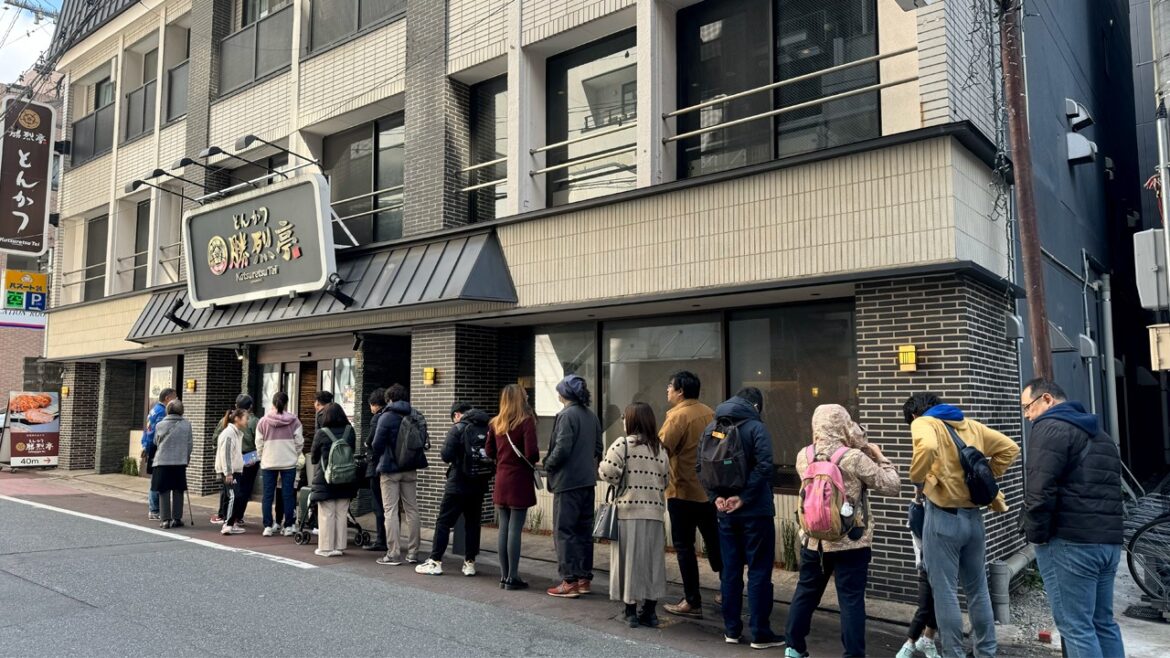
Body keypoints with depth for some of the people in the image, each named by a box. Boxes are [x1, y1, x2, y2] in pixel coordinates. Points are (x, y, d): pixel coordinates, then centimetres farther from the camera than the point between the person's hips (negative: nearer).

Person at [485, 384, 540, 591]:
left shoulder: (495, 423, 6)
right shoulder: (526, 421, -11)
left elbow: (490, 452, 13)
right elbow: (531, 454, -17)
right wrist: (536, 457, 4)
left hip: (501, 481, 5)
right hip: (520, 482, -5)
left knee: (503, 529, 10)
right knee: (515, 529, -1)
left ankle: (504, 575, 16)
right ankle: (512, 577, 4)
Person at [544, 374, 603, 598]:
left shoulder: (567, 415, -15)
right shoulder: (592, 416, 9)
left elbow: (562, 449, -19)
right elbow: (598, 448, 14)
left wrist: (548, 464, -3)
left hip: (567, 481, -8)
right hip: (588, 481, 8)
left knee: (565, 531, -1)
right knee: (584, 530, 14)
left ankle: (569, 582, 1)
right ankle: (585, 578, 21)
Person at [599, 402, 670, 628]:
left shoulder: (623, 444, -8)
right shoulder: (660, 448, 8)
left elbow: (608, 472, -15)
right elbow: (665, 480, 9)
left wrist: (621, 481, 5)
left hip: (627, 511, -4)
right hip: (654, 511, 4)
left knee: (629, 560, 5)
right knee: (652, 561, 12)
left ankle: (631, 611, 10)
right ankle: (650, 611, 17)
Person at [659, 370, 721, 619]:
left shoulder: (678, 415, -16)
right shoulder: (709, 413, 5)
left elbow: (661, 449, -22)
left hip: (684, 492, -7)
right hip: (710, 490, 7)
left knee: (684, 547, 3)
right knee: (715, 543, 17)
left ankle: (693, 602, 7)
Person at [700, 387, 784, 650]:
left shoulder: (711, 427, 8)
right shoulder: (756, 427, -10)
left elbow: (701, 466, 4)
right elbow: (763, 466, -21)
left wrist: (715, 496, -2)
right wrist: (743, 497, -17)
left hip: (726, 512, 5)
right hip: (755, 511, -5)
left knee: (730, 571, 11)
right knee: (759, 571, 3)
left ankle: (732, 630, 18)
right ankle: (760, 633, 7)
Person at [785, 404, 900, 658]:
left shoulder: (803, 456, -2)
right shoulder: (854, 458, -16)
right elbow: (891, 486, -9)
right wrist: (879, 457, 5)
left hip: (813, 540, 5)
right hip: (851, 543, -4)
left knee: (805, 592, 17)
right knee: (851, 599, 4)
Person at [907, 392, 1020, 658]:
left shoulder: (923, 422, -6)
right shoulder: (970, 425, 14)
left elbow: (927, 447, -28)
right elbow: (1009, 448, 16)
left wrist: (916, 477, -13)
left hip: (943, 517, -7)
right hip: (973, 516, 7)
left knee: (945, 592, 1)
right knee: (978, 589, 17)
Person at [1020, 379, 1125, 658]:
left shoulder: (1050, 427, -9)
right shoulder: (1100, 433, 22)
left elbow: (1040, 490, -19)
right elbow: (1110, 489, 25)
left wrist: (1037, 534, -8)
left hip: (1070, 542, -9)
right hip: (1108, 541, 9)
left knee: (1075, 627, -4)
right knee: (1104, 623, 16)